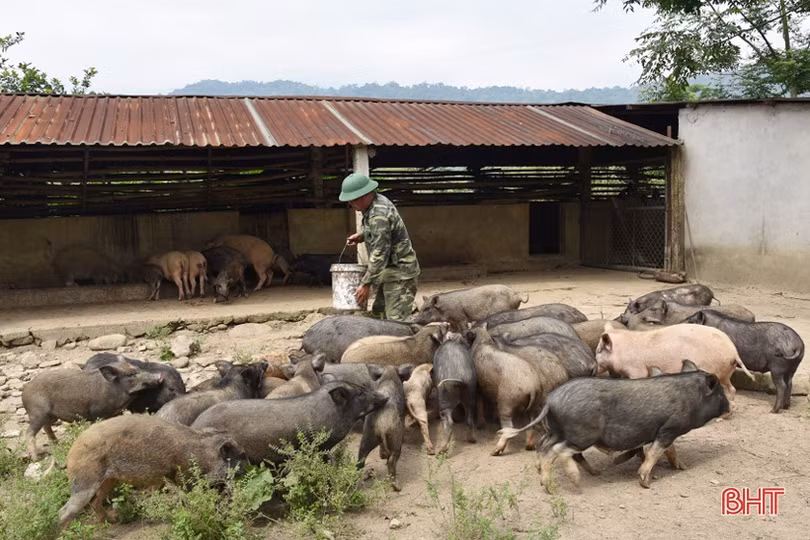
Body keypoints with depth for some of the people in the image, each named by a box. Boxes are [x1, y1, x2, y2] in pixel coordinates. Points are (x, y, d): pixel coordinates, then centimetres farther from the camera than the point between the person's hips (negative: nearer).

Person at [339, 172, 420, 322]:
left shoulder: (379, 215, -26)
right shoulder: (377, 201, 4)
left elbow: (379, 254, -27)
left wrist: (366, 284, -23)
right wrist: (362, 236, 8)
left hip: (398, 272, -11)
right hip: (388, 270, 11)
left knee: (397, 320, -12)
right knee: (380, 312, 16)